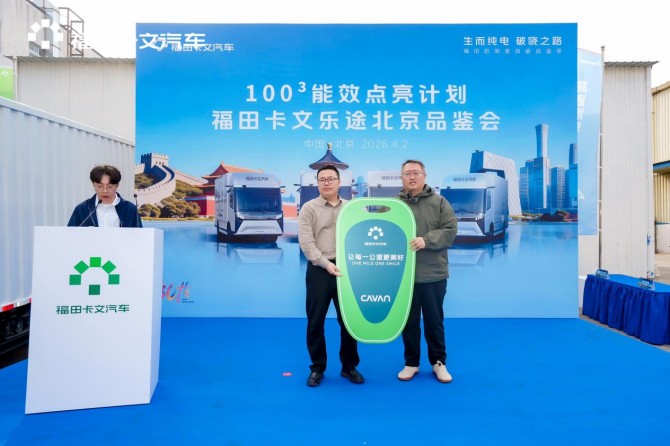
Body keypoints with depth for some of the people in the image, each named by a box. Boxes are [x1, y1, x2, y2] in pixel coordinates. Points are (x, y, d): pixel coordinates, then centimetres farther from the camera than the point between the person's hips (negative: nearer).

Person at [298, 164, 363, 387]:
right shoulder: (309, 208, 0)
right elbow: (306, 242, -9)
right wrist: (326, 263, -19)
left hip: (346, 270, 2)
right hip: (319, 270, -2)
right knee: (315, 321, 5)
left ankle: (349, 366, 25)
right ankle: (317, 368, 21)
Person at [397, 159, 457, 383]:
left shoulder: (439, 202, 2)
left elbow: (450, 230, -6)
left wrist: (427, 240, -21)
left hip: (433, 274, -1)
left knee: (434, 321, 12)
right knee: (409, 322, 11)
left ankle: (438, 362, 27)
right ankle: (411, 363, 26)